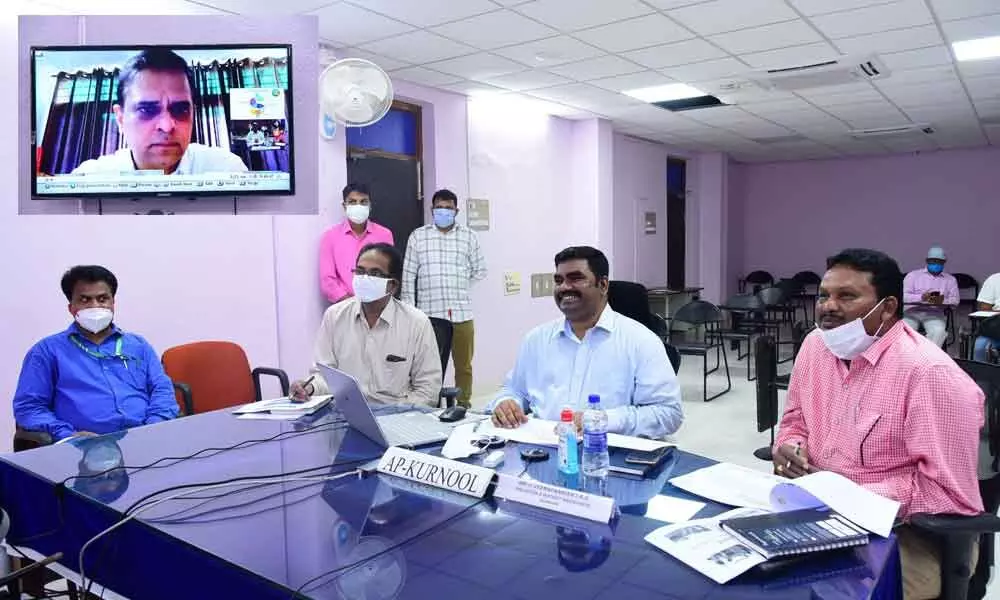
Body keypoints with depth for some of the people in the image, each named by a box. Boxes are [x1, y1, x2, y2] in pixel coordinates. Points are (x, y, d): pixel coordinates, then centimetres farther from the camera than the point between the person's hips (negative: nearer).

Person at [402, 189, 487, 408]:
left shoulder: (469, 236, 8)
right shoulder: (418, 236, 7)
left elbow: (480, 271, 15)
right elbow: (408, 276, 5)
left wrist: (458, 287, 11)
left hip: (462, 312, 1)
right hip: (429, 313, -1)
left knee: (464, 365, 9)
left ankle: (463, 404, 23)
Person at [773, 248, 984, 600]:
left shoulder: (929, 373, -21)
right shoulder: (815, 346, 2)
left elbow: (951, 494, -21)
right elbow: (796, 420, 17)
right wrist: (790, 448, -5)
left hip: (904, 535, -7)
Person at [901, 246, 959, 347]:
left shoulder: (950, 279, 19)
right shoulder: (913, 275, 13)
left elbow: (955, 300, 8)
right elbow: (903, 295, 1)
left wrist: (942, 301, -17)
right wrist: (921, 297, -19)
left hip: (935, 313, 1)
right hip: (912, 311, -1)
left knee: (939, 331, -32)